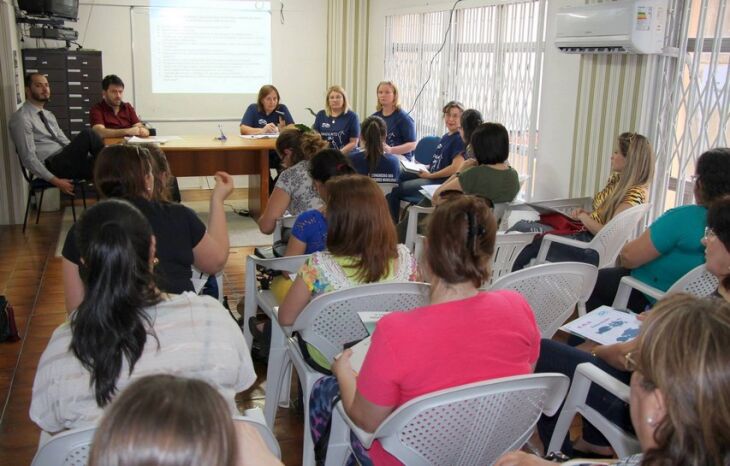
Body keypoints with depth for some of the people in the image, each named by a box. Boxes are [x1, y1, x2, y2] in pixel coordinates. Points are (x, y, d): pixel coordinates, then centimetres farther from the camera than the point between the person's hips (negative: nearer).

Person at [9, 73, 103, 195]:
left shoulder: (49, 115, 22)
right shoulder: (21, 118, -5)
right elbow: (28, 157, -12)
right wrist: (55, 181, -19)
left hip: (65, 161, 8)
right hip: (51, 167, -8)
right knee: (87, 134, -23)